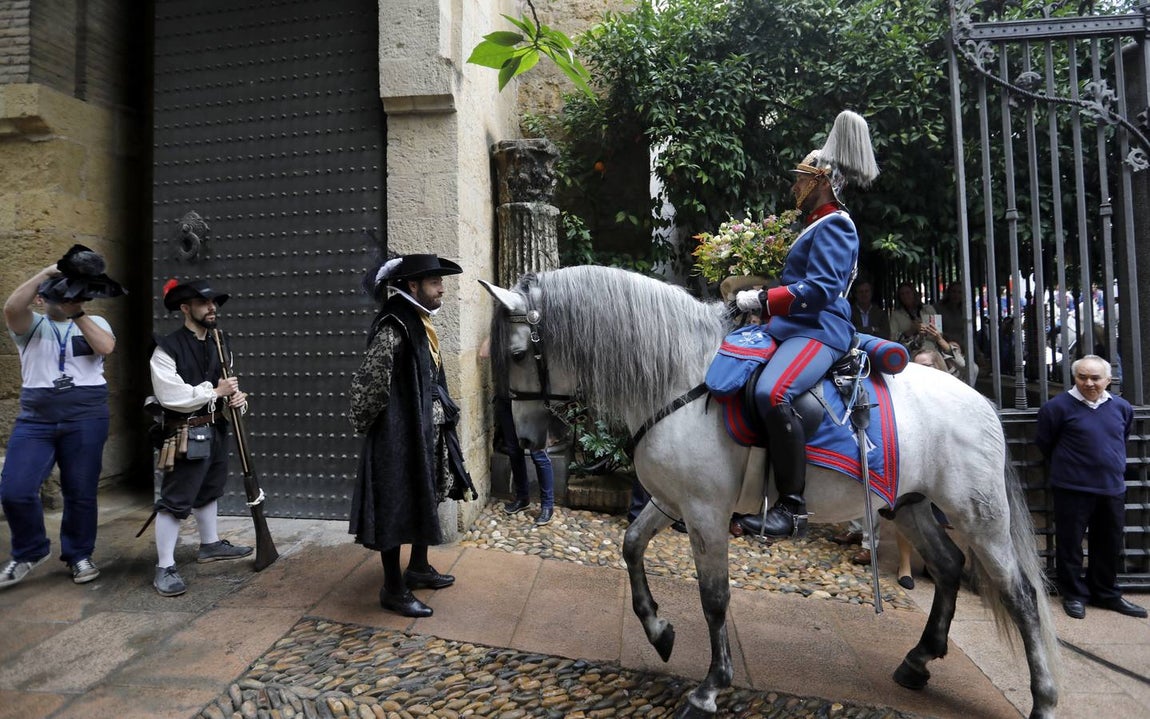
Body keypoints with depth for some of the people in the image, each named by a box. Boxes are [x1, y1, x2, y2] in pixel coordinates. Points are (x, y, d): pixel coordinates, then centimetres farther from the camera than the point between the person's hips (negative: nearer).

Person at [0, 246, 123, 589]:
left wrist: (78, 314, -10)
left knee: (81, 492, 5)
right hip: (35, 420, 1)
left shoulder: (95, 323, 9)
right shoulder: (31, 326, 8)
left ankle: (79, 555, 23)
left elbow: (106, 347, -12)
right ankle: (30, 552, 19)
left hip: (86, 419, 0)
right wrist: (45, 272, -16)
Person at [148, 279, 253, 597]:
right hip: (187, 435, -8)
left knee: (209, 490, 22)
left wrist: (236, 397, -3)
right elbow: (170, 395, -23)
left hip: (216, 429, 8)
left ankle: (210, 545, 39)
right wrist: (214, 391, -18)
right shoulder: (167, 348, -15)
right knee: (175, 500, -3)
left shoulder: (221, 343, 8)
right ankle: (164, 568, 7)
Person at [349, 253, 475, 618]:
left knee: (425, 499, 19)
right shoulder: (393, 328, -20)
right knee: (396, 506, 2)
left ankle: (419, 568, 37)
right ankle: (393, 589, 16)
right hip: (399, 435, -10)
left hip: (427, 431, 10)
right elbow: (366, 382, -23)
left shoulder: (421, 325, 10)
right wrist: (366, 423, -10)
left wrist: (445, 414, 20)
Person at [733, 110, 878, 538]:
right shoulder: (819, 225, 24)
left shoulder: (833, 225, -7)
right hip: (794, 326, 11)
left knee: (772, 392, -36)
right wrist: (763, 304, 15)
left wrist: (764, 300, -18)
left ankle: (792, 506, -28)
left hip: (818, 330, -11)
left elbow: (821, 289, -20)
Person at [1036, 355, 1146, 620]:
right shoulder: (1058, 406, -13)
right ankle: (1074, 594, 19)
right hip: (1073, 489, -5)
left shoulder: (1122, 407, 3)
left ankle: (1106, 594, 33)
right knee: (1070, 543, 4)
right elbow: (1044, 443, -1)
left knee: (1110, 544, 16)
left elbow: (1122, 440, 21)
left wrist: (1115, 466, 20)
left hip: (1112, 489, 5)